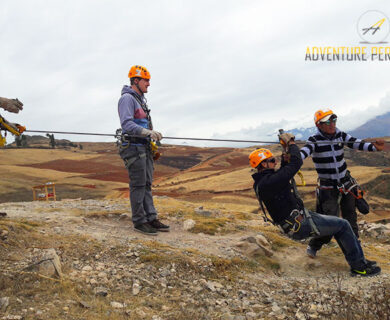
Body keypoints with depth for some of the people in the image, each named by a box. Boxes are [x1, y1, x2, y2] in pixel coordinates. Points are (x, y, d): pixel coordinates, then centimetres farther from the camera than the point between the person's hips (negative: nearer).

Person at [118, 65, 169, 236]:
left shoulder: (141, 100, 19)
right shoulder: (127, 98, -10)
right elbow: (127, 124, -23)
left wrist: (152, 135, 16)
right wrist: (148, 132, -32)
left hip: (144, 148, 9)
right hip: (134, 148, -9)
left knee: (147, 184, 9)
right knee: (138, 185, -5)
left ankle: (151, 218, 12)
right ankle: (139, 221, 1)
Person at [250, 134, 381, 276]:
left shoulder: (261, 181, 6)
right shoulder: (268, 182, -26)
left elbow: (283, 171, 21)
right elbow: (296, 163, -25)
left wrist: (286, 151, 9)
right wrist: (291, 143, -10)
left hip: (299, 218, 11)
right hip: (300, 225, -11)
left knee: (339, 224, 18)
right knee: (343, 225, 0)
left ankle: (359, 260, 24)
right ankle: (359, 266, 11)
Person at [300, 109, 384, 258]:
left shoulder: (340, 135, 0)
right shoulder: (315, 140, -13)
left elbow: (357, 144, -9)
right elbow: (303, 153, -29)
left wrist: (374, 147, -28)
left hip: (346, 183, 5)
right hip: (328, 188, -5)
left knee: (350, 219, 12)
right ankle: (313, 246, 14)